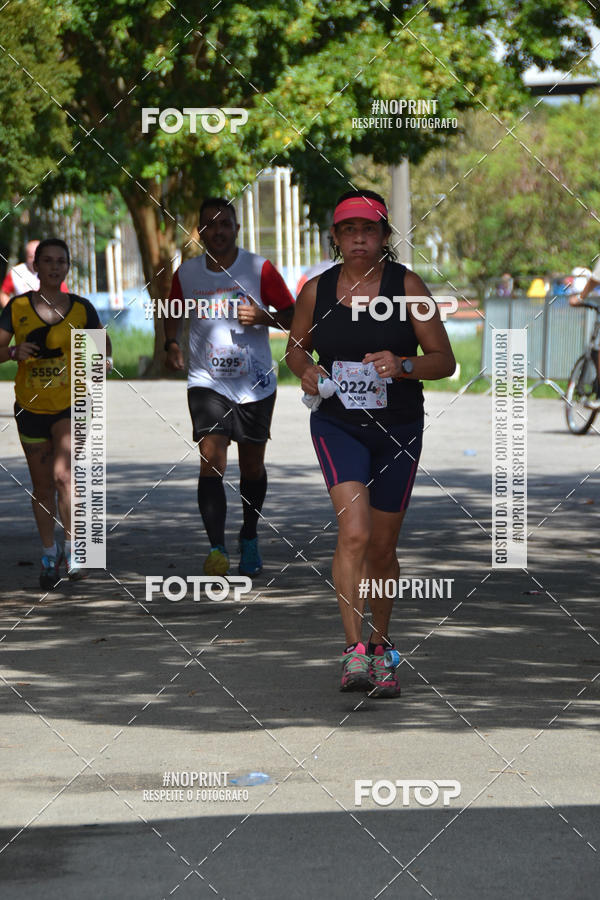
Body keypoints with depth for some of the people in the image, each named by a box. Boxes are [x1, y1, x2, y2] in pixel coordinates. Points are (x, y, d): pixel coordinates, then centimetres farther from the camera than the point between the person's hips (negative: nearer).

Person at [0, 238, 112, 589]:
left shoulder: (81, 308, -1)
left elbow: (103, 343, 15)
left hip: (72, 404, -2)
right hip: (31, 406, 2)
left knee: (63, 474, -20)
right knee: (42, 485, 9)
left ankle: (72, 546, -9)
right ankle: (49, 555, 23)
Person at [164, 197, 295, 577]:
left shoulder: (259, 269, -4)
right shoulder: (187, 273, 2)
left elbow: (292, 316, 0)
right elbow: (174, 314, 18)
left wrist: (263, 317, -20)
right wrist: (171, 343, -2)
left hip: (256, 384, 0)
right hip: (207, 381, 0)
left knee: (252, 465, 10)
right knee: (211, 458, -17)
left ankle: (249, 538, 32)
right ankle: (217, 547, -22)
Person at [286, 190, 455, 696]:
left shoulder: (407, 287, -5)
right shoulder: (316, 290, -1)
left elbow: (445, 361, -4)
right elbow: (296, 347, 16)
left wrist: (403, 365, -23)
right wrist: (306, 370, -6)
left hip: (398, 429, 1)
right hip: (338, 426, -1)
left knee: (383, 548, 9)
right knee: (354, 532, -21)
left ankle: (380, 648, 29)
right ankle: (354, 650, -22)